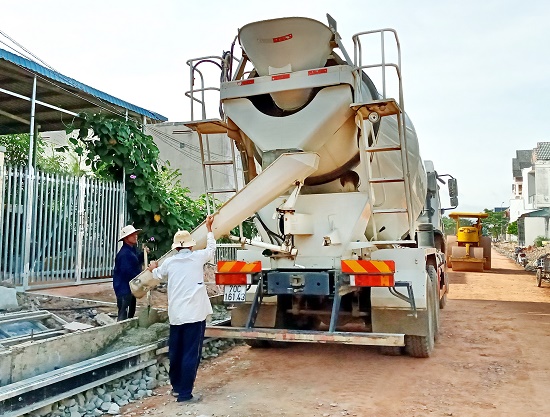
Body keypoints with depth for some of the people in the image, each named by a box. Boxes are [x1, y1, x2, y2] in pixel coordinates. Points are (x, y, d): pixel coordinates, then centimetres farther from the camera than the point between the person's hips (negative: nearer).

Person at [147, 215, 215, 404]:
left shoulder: (169, 262, 7)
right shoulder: (197, 257, -2)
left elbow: (158, 275, 28)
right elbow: (211, 249, 18)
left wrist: (153, 268, 52)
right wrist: (209, 229, 32)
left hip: (176, 314, 5)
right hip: (195, 313, -4)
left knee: (175, 351, 16)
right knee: (191, 353, -1)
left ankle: (176, 386, 31)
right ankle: (185, 394, 0)